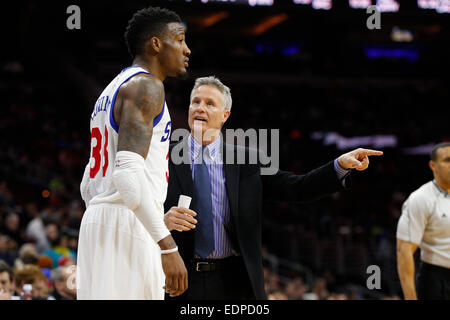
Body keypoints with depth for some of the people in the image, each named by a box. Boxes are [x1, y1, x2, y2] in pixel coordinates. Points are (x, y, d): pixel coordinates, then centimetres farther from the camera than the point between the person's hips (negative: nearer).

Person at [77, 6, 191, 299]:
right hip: (129, 228, -10)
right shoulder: (145, 86, -7)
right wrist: (168, 247, -25)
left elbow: (89, 186, 26)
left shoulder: (112, 91, 24)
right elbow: (128, 173, -21)